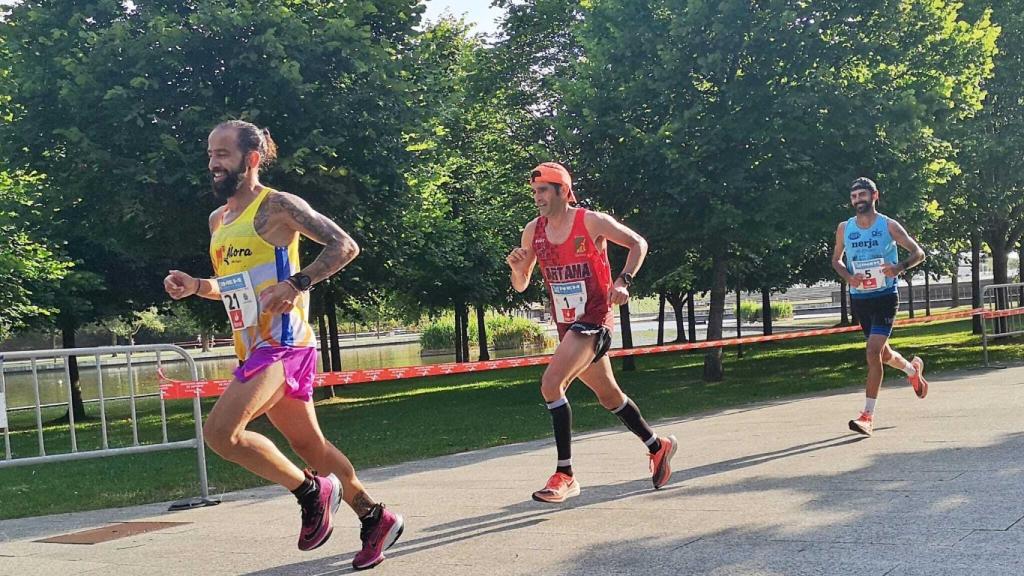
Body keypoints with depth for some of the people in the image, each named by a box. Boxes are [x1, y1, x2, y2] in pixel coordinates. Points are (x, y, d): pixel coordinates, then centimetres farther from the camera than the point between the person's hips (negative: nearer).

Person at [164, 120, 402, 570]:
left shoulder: (277, 206, -7)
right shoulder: (217, 220, 17)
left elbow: (345, 246, -12)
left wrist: (297, 284, -23)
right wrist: (196, 287, 7)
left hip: (283, 343, -9)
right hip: (253, 348, 9)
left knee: (221, 431, -21)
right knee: (309, 444, 15)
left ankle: (312, 491, -2)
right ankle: (376, 519, 29)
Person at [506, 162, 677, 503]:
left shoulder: (591, 222, -11)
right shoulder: (533, 232, 4)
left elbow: (638, 243, -1)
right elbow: (520, 287, 10)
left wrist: (624, 282, -14)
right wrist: (516, 267, -12)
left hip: (594, 320, -7)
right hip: (566, 324, 7)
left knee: (551, 384, -23)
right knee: (609, 396, 19)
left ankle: (565, 475, -17)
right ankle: (658, 447, 41)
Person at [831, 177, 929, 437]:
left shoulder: (889, 225, -6)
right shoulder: (844, 228, 4)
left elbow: (918, 253, -2)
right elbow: (836, 259, 15)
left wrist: (899, 267, -23)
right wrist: (848, 276, -6)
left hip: (885, 296, -5)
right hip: (859, 298, 5)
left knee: (873, 352, -16)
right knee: (882, 353, 17)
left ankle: (868, 415, -11)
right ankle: (913, 368, 51)